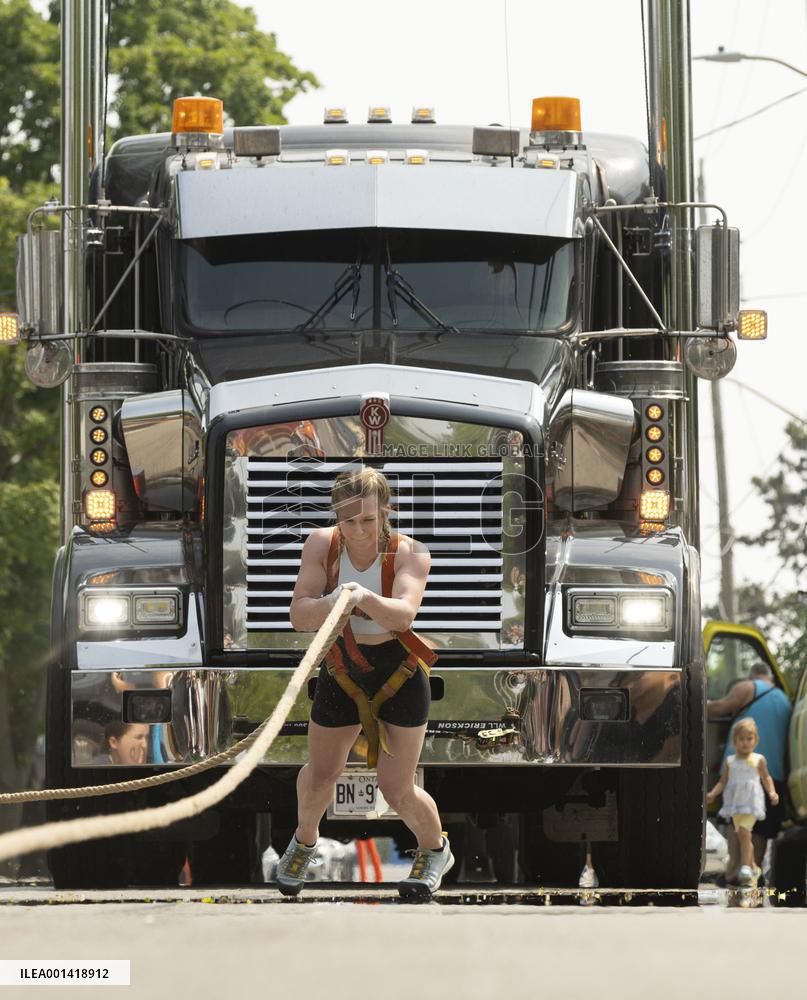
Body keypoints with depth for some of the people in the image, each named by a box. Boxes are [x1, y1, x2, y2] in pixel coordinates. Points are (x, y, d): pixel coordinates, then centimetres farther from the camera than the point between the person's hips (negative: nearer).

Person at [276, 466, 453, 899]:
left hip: (400, 673, -3)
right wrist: (330, 604, -45)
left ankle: (435, 849, 27)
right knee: (320, 773, 15)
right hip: (342, 672, 3)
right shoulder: (322, 545, -16)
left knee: (396, 789, -5)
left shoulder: (409, 553, -22)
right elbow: (298, 616, -23)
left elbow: (404, 614, -38)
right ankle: (304, 841, 48)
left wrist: (365, 599, -58)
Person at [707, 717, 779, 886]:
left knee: (744, 832, -21)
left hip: (751, 802, -5)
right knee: (741, 835, 12)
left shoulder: (758, 760, 2)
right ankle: (753, 866, 27)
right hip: (735, 803, 5)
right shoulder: (730, 762, 8)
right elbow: (723, 781, 12)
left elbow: (766, 778, 13)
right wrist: (712, 793, -2)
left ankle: (746, 867, -23)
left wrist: (772, 792, -1)